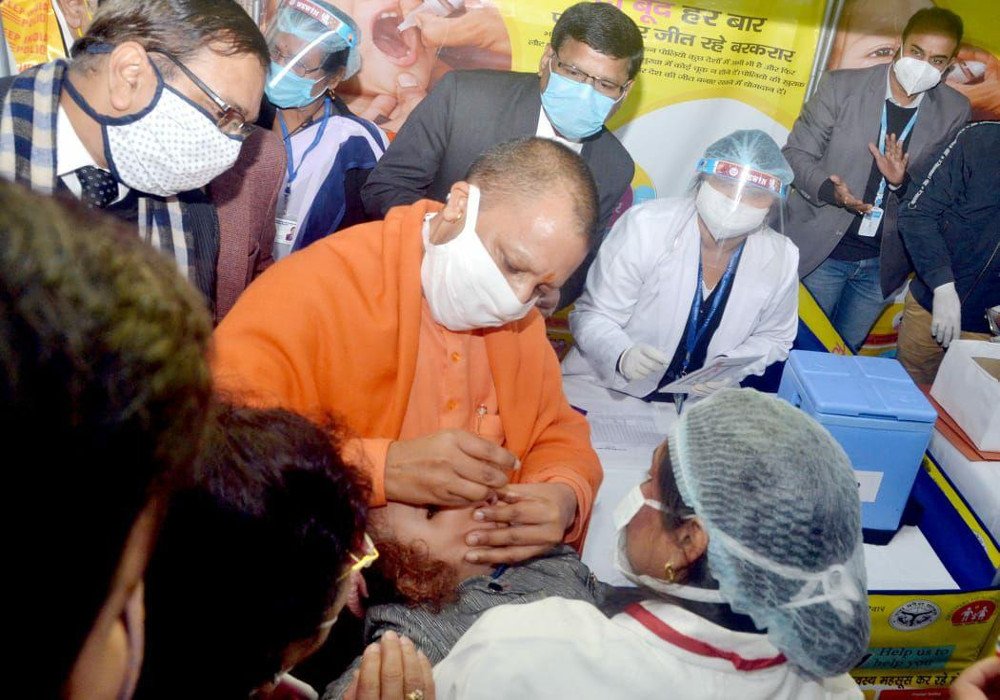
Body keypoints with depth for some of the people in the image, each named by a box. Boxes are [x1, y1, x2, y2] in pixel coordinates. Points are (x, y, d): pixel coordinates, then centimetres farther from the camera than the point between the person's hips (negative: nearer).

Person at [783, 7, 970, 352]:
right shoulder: (842, 85, -7)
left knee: (845, 352, 15)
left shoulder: (955, 112, -1)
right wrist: (830, 190, -24)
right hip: (820, 249, -2)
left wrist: (902, 182, -19)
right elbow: (796, 153, -5)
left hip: (883, 262, 2)